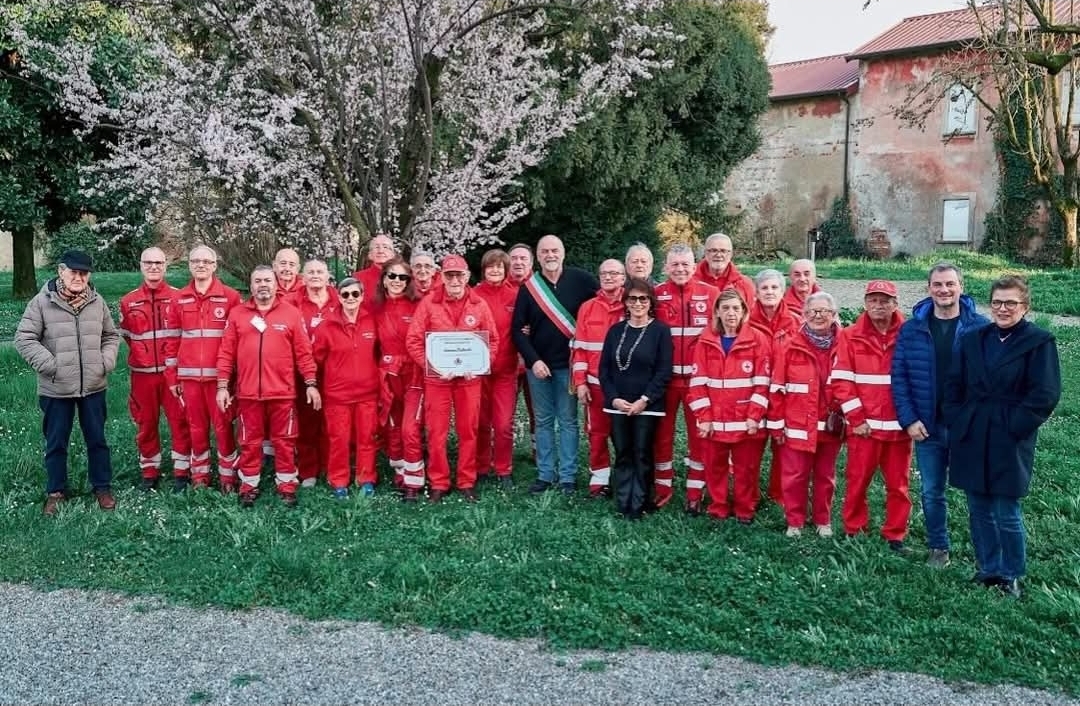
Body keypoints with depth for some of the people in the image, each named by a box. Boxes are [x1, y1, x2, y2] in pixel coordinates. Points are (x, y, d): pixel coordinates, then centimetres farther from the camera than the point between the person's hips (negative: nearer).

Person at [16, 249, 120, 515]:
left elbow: (111, 336, 13)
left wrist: (106, 362, -2)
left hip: (93, 387, 2)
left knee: (97, 439, 12)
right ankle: (56, 491, 24)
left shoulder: (97, 302, 4)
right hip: (56, 389, -2)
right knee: (56, 443, 10)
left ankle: (102, 487, 25)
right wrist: (49, 365, -15)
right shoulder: (41, 302, -7)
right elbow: (24, 339, -7)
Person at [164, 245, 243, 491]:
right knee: (196, 427, 10)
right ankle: (199, 476, 21)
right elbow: (172, 339, 10)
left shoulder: (230, 296, -1)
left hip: (219, 374, -3)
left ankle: (228, 476, 12)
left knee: (223, 426, 1)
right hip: (189, 376, 3)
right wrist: (172, 376, 7)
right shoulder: (180, 299, 8)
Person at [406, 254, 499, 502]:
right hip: (437, 378, -1)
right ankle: (438, 484, 15)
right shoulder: (428, 303, -2)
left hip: (469, 378, 1)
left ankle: (467, 482, 19)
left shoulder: (479, 305, 2)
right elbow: (413, 341, -4)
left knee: (468, 431, 7)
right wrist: (432, 367, -13)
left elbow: (493, 340, 5)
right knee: (436, 433, 3)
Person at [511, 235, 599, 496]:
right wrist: (533, 360, -10)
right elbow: (517, 328, 1)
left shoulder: (579, 279, -3)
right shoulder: (528, 287, 1)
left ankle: (567, 476, 11)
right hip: (538, 364, 2)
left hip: (568, 364, -2)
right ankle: (544, 474, 17)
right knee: (543, 421, 9)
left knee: (568, 421, 5)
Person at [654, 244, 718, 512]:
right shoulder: (656, 295, 1)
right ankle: (662, 487, 24)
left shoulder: (710, 294, -2)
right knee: (662, 433, 10)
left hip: (699, 377, -1)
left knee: (699, 434, 7)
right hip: (664, 377, 1)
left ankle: (695, 492, 18)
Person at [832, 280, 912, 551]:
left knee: (898, 484, 8)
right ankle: (853, 532, 20)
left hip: (899, 425, 1)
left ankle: (895, 536, 20)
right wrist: (856, 418, -9)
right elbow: (841, 381, -4)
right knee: (857, 482, 6)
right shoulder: (850, 336, 0)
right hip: (864, 424, -1)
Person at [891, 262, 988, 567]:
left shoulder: (981, 327, -4)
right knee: (931, 492, 11)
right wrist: (909, 419, -7)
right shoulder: (912, 328, 0)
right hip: (927, 427, 2)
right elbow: (899, 376, 0)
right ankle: (938, 548, 26)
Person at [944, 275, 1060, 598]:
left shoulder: (1039, 342, -4)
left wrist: (1014, 427, -13)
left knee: (1006, 514, -1)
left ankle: (1011, 576, 17)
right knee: (979, 511, 11)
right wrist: (957, 423, 1)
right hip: (972, 440, 5)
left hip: (1010, 444, -4)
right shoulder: (972, 339, 10)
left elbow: (1045, 395, -9)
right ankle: (989, 569, 26)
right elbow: (954, 386, 12)